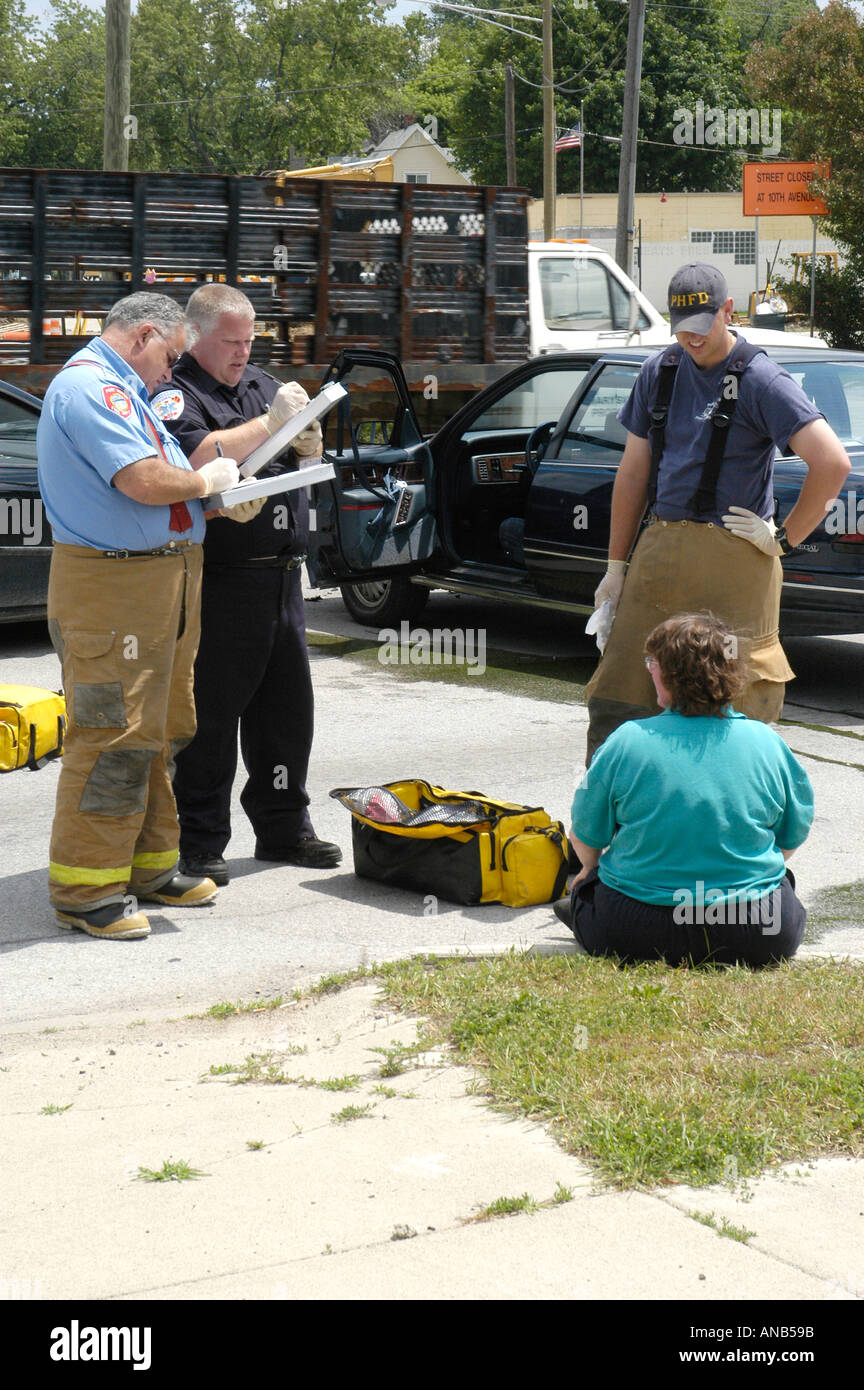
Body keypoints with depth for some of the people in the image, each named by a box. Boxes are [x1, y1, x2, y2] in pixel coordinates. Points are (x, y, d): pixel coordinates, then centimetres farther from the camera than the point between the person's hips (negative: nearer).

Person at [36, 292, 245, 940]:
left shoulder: (123, 389, 20)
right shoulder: (89, 386, -14)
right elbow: (144, 481, -24)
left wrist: (225, 493, 8)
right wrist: (205, 480, -6)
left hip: (166, 580, 11)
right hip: (112, 585, -11)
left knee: (161, 731, 16)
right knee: (113, 735, -8)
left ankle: (150, 866, 26)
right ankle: (86, 888, -2)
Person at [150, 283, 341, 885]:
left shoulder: (263, 383, 17)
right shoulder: (175, 392, -6)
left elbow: (308, 462, 21)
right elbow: (199, 457, -24)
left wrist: (309, 440, -2)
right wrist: (272, 422, -18)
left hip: (282, 576, 8)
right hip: (220, 581, -8)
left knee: (287, 706, 14)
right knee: (211, 715, -2)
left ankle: (285, 828, 25)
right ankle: (201, 843, 5)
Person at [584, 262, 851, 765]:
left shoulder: (761, 380, -6)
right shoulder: (660, 372, 13)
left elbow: (833, 463, -15)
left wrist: (785, 537, -10)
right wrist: (616, 566, 15)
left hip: (731, 558, -5)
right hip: (659, 550, 5)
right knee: (615, 702, 4)